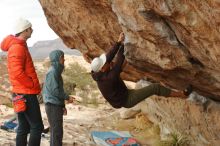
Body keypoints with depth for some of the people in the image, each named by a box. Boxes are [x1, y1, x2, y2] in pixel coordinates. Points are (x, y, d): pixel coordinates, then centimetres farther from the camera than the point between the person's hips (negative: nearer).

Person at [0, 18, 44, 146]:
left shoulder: (20, 46, 15)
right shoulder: (17, 48, -16)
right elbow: (17, 73, -24)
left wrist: (33, 85, 13)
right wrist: (33, 85, -14)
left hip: (23, 94, 10)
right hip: (26, 94, -10)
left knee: (24, 128, 11)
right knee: (37, 127, -8)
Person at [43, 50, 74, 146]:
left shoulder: (57, 71, 16)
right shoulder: (52, 72, -14)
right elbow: (54, 90, -20)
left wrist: (63, 106, 19)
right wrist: (67, 98, -10)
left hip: (57, 105, 10)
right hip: (53, 105, -10)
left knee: (57, 131, 13)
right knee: (56, 131, -8)